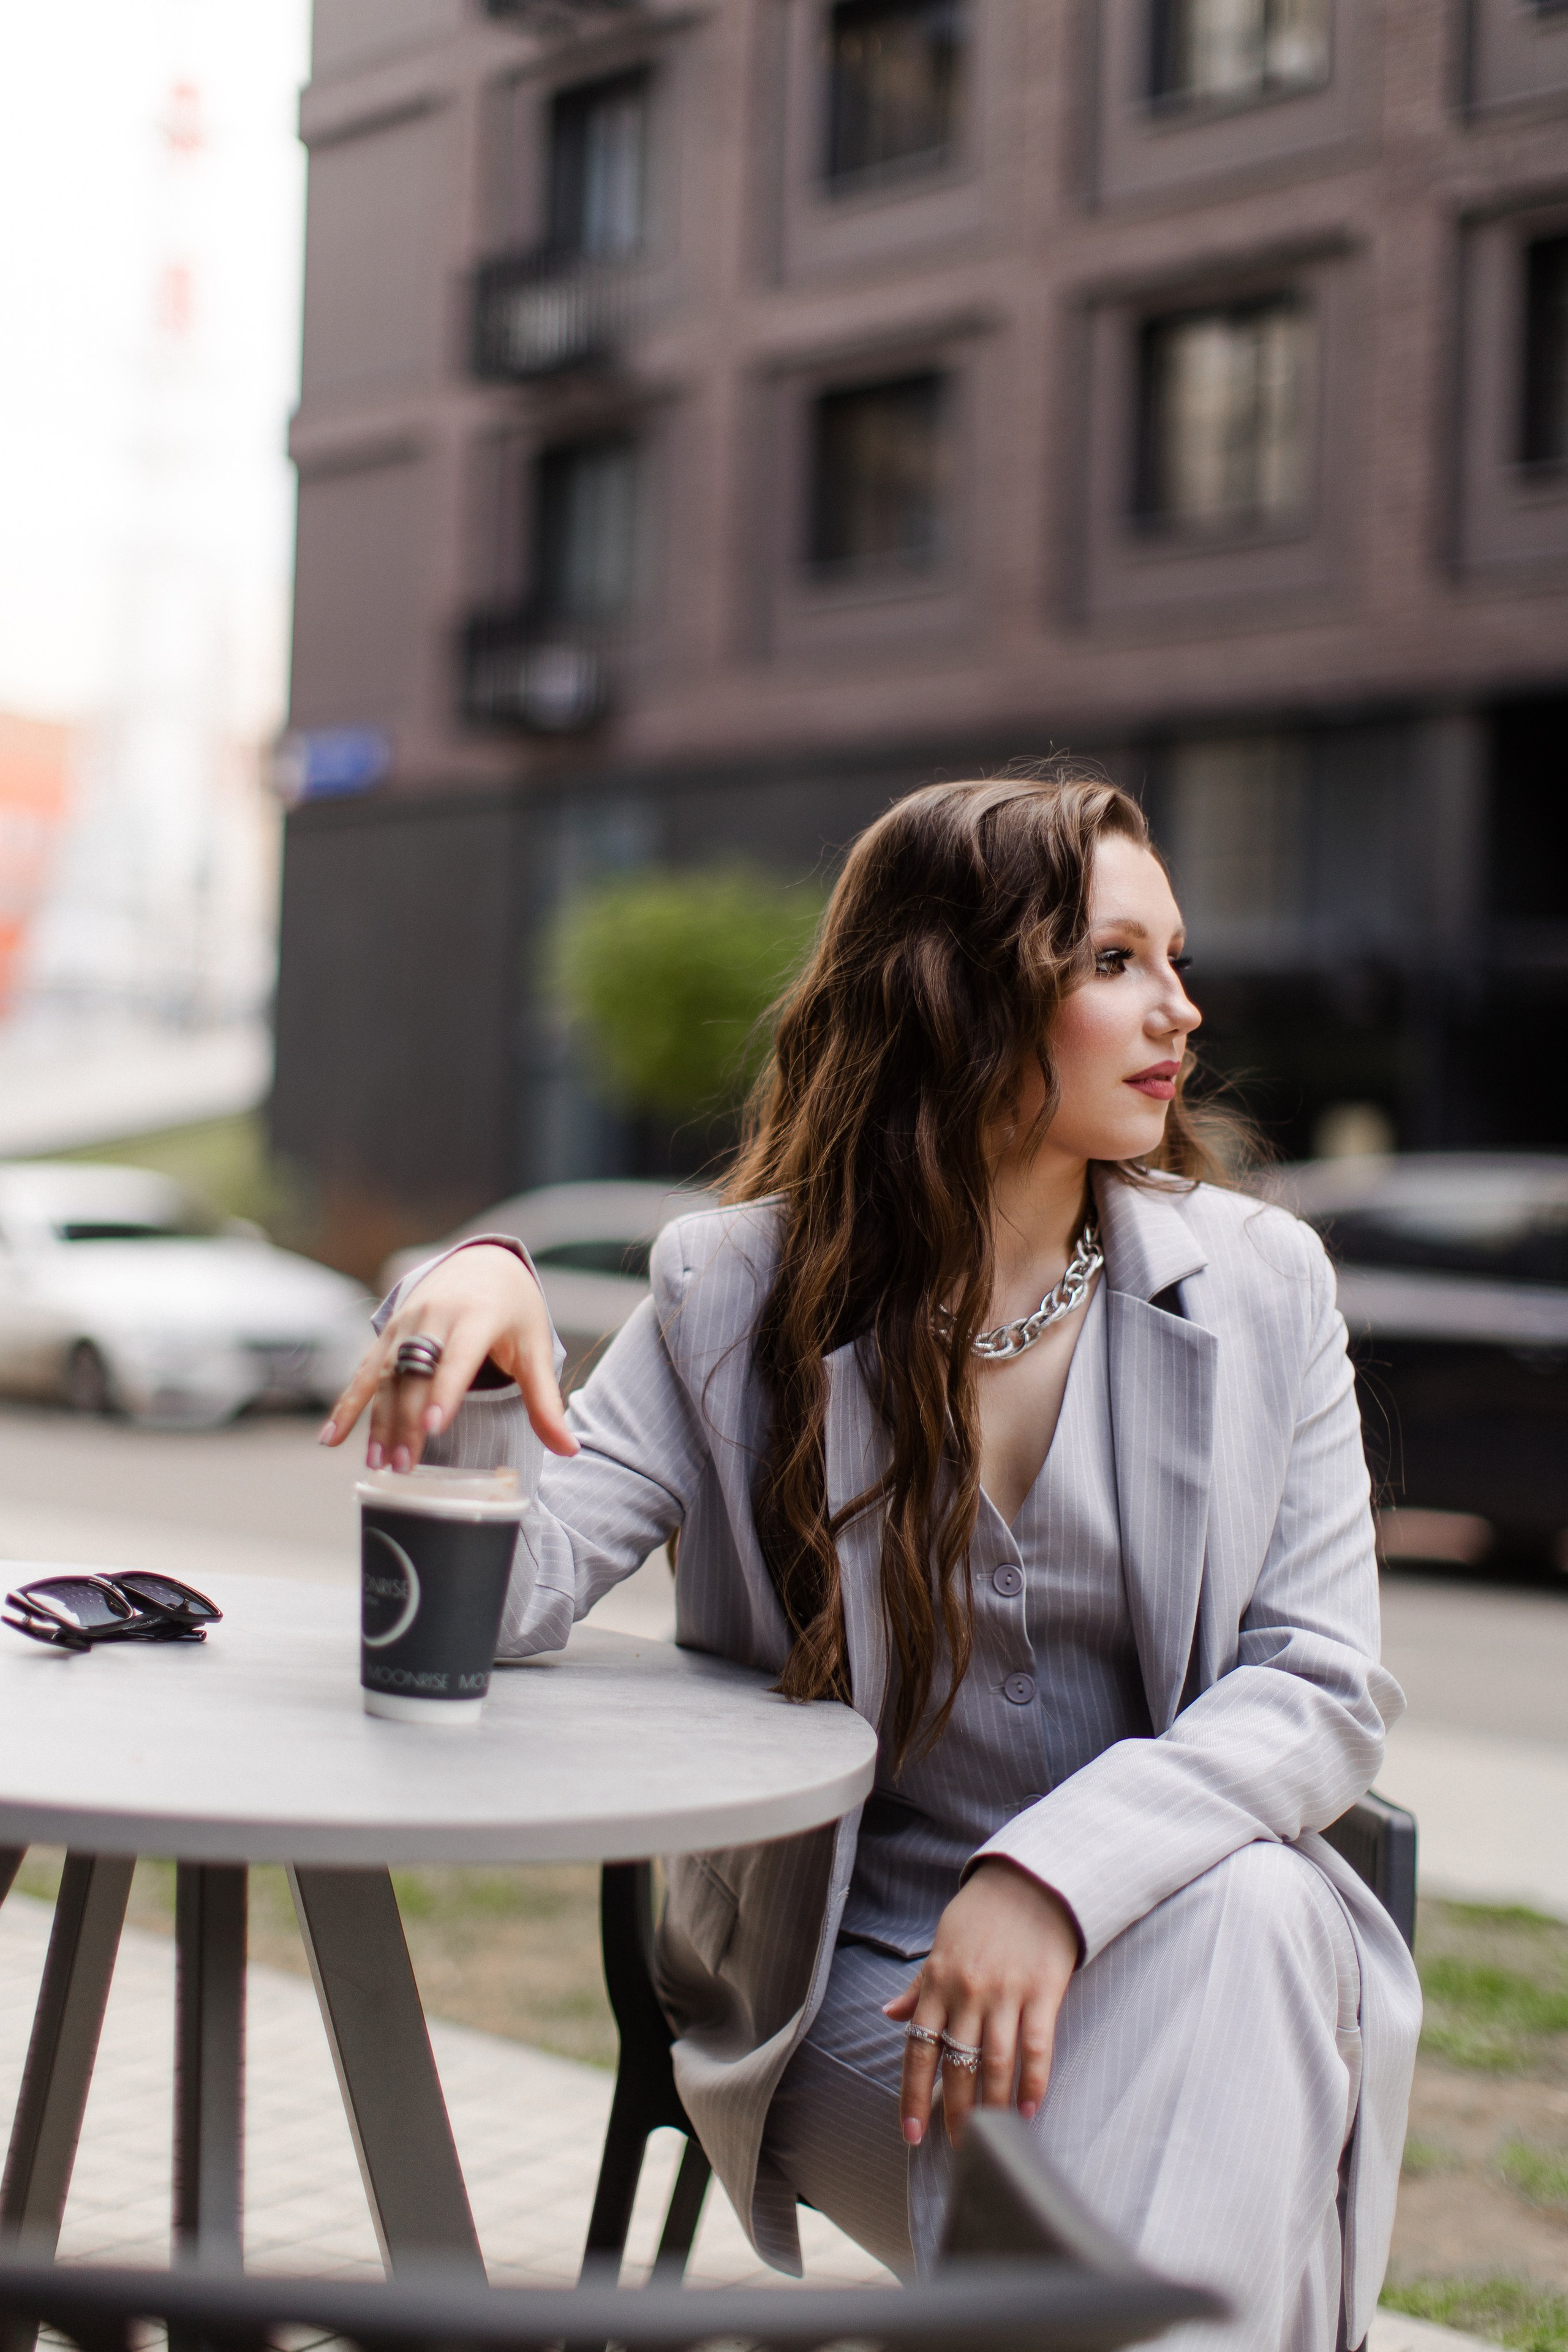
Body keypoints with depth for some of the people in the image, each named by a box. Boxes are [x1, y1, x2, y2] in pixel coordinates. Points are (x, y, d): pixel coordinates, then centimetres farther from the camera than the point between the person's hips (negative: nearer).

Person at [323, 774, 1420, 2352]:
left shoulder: (1260, 1284, 1)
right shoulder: (742, 1290, -1)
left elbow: (1323, 1686, -5)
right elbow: (520, 1590, -10)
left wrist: (1060, 1868, -23)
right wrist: (478, 1301, -30)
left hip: (1172, 1938, 3)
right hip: (856, 1983, -2)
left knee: (1245, 1907, -32)